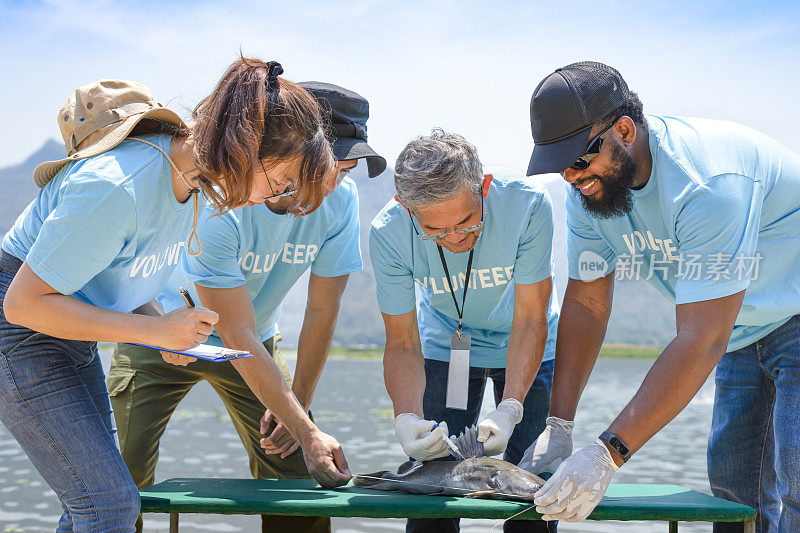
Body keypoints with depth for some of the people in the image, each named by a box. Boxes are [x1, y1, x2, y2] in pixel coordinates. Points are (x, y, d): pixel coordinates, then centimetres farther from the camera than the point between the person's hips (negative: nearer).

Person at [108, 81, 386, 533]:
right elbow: (238, 334, -32)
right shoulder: (217, 204, -34)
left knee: (298, 476, -6)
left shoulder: (341, 199, -21)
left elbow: (322, 311, -9)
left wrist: (299, 403, -6)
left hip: (256, 342, 4)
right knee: (122, 477, -13)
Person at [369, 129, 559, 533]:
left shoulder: (526, 204, -32)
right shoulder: (388, 233, -28)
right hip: (444, 347, 1)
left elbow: (530, 320, -26)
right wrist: (407, 418, -39)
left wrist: (509, 410, -39)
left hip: (525, 350, -1)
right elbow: (403, 344, -20)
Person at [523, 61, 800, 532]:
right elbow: (586, 304, -4)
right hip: (745, 331, 7)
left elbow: (702, 341, -38)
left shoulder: (706, 183, -35)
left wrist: (609, 453, -40)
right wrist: (558, 425, -13)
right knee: (732, 484, 3)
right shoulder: (590, 184, -9)